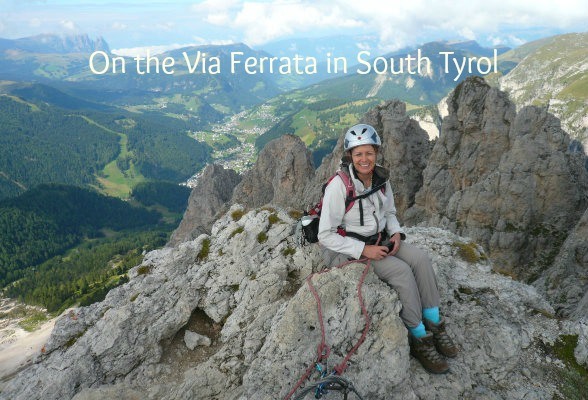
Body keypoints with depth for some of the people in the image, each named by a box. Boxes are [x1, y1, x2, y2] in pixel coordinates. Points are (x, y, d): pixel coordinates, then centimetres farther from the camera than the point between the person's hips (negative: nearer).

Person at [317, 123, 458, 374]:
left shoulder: (381, 179, -2)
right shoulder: (339, 186, -22)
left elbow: (389, 213, 16)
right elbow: (325, 235, -20)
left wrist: (396, 233, -5)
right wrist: (364, 250, -23)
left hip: (378, 241, 7)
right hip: (347, 249, -6)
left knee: (421, 259, -15)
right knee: (402, 271, -24)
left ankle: (434, 326, -2)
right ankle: (419, 341, -9)